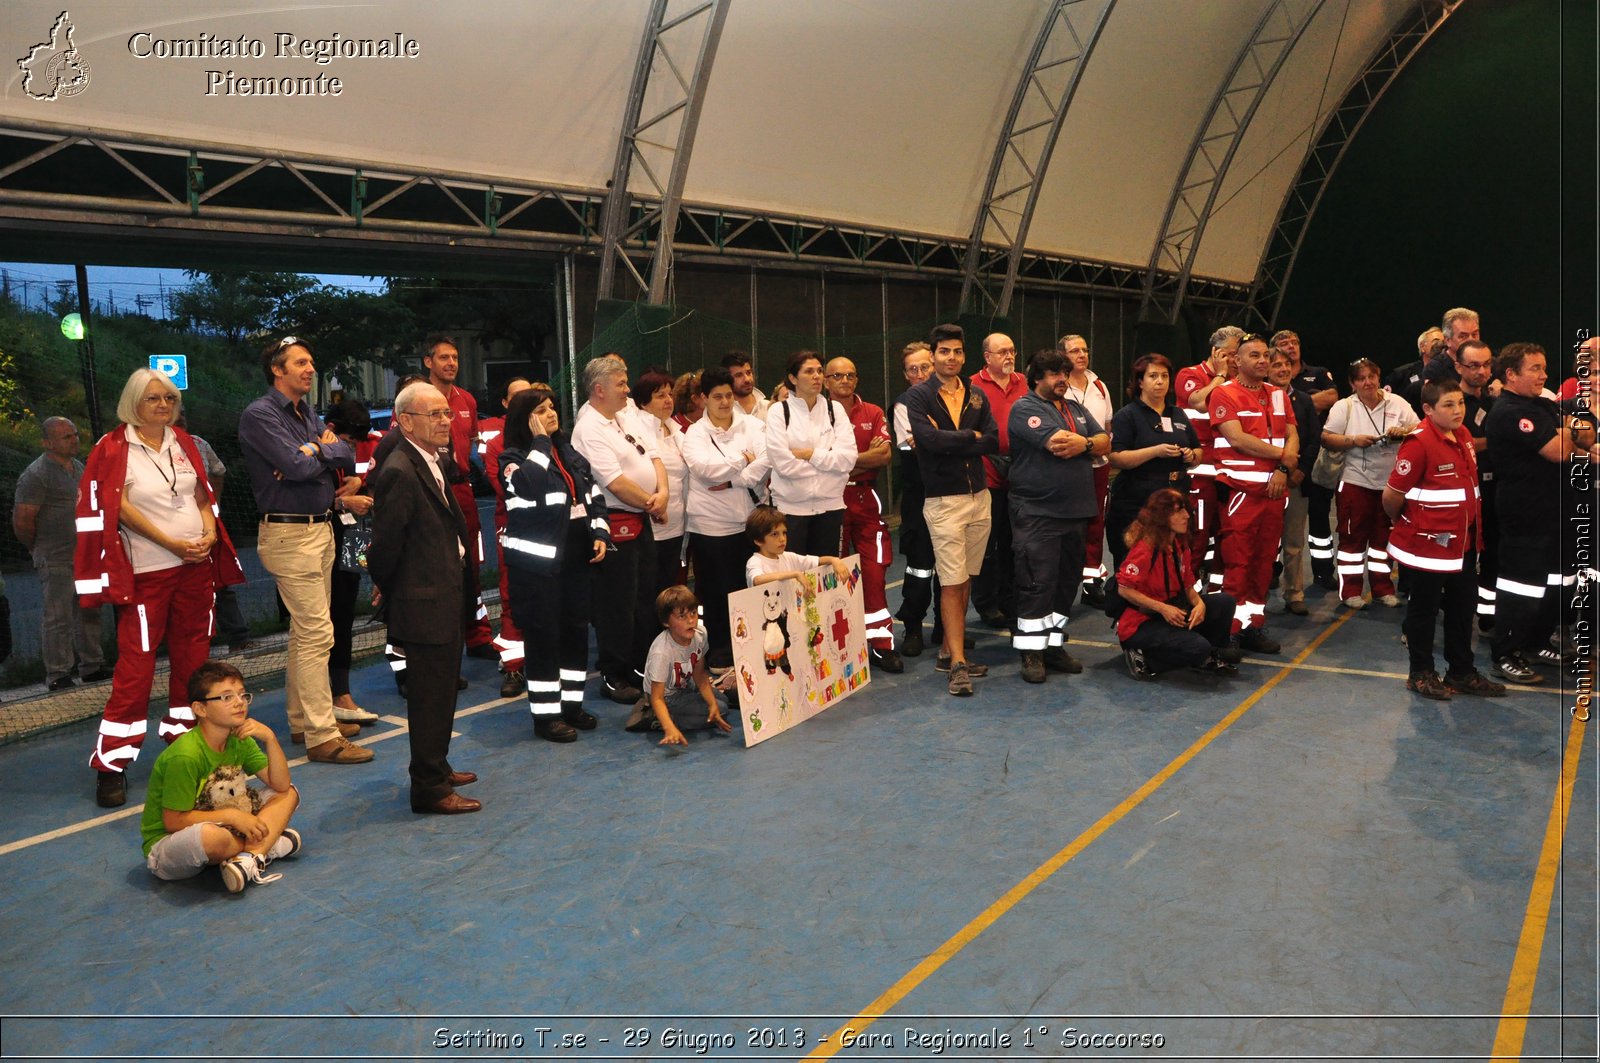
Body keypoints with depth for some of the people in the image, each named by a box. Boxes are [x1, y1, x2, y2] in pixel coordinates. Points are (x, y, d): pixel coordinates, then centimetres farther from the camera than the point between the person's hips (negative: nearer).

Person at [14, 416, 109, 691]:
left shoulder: (79, 467, 13)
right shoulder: (36, 475, -13)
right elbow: (22, 520, -15)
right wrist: (38, 549, -3)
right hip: (56, 560, -8)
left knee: (88, 613, 13)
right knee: (58, 618, -4)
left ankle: (91, 667, 22)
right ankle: (57, 675, 4)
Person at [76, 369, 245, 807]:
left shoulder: (183, 442, 12)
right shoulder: (114, 448, -3)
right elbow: (120, 508, -10)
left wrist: (209, 533, -5)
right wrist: (173, 544, -16)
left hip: (198, 565, 5)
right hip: (147, 570, -5)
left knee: (192, 656, 10)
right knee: (135, 664, -5)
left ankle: (184, 735, 23)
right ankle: (111, 763, 3)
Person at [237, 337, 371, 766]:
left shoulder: (307, 413, 15)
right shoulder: (260, 415, -11)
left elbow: (347, 455, 7)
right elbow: (298, 466, -21)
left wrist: (316, 453, -12)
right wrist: (329, 453, -3)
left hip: (319, 529, 9)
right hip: (289, 534, -9)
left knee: (306, 630, 15)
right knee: (316, 633, -10)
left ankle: (302, 719, 25)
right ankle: (322, 736, -5)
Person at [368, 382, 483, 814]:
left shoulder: (437, 462, 10)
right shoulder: (400, 473, -21)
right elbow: (385, 544, -18)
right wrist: (388, 591, -4)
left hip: (447, 599, 10)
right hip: (425, 604, -10)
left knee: (442, 692, 21)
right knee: (430, 695, 0)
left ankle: (436, 767, 37)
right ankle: (429, 788, 12)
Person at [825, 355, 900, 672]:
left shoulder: (873, 414, 8)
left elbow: (885, 456, -3)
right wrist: (868, 456, -7)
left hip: (866, 498, 2)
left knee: (874, 570, -1)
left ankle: (880, 643, 5)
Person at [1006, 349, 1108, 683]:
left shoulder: (1076, 409, 19)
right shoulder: (1025, 408, -6)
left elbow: (1105, 443, 9)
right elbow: (1057, 442, -19)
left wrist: (1082, 444, -12)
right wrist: (1088, 442, -2)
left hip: (1075, 511, 8)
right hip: (1037, 513, -7)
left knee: (1067, 581, 10)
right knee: (1037, 584, -6)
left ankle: (1055, 645, 19)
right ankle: (1031, 652, 1)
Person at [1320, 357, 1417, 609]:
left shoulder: (1397, 403, 4)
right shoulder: (1344, 406, -1)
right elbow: (1326, 439, -6)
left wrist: (1403, 431, -17)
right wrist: (1354, 441, -19)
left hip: (1390, 482, 3)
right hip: (1356, 481, -2)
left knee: (1384, 536, 12)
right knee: (1353, 536, 2)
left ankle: (1383, 588, 23)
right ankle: (1350, 591, 9)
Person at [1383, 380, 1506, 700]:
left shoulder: (1464, 436, 5)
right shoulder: (1419, 443, -20)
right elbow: (1392, 495, -18)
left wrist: (1473, 527, 17)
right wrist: (1402, 522, 0)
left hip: (1463, 544, 8)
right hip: (1428, 546, -8)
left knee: (1463, 608, 17)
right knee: (1424, 609, 7)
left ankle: (1461, 673, 31)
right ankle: (1421, 674, 21)